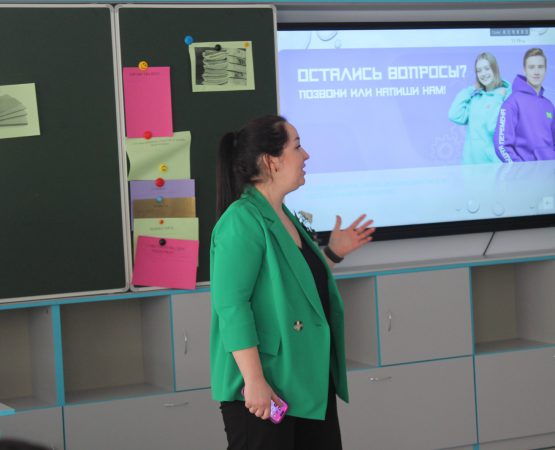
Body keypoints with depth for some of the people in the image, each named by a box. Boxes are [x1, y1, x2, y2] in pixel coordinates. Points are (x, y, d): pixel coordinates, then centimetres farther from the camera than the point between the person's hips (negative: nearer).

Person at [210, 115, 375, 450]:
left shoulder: (284, 216, 11)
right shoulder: (242, 220, -16)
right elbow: (231, 305, -23)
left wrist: (333, 253, 14)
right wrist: (254, 381, -26)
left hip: (310, 382, 9)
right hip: (265, 389, -9)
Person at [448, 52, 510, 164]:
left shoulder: (506, 95, -6)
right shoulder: (474, 96, 12)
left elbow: (495, 128, -16)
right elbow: (455, 116, 0)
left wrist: (498, 98, -15)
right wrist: (468, 91, 6)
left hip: (494, 161, -5)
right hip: (471, 161, 5)